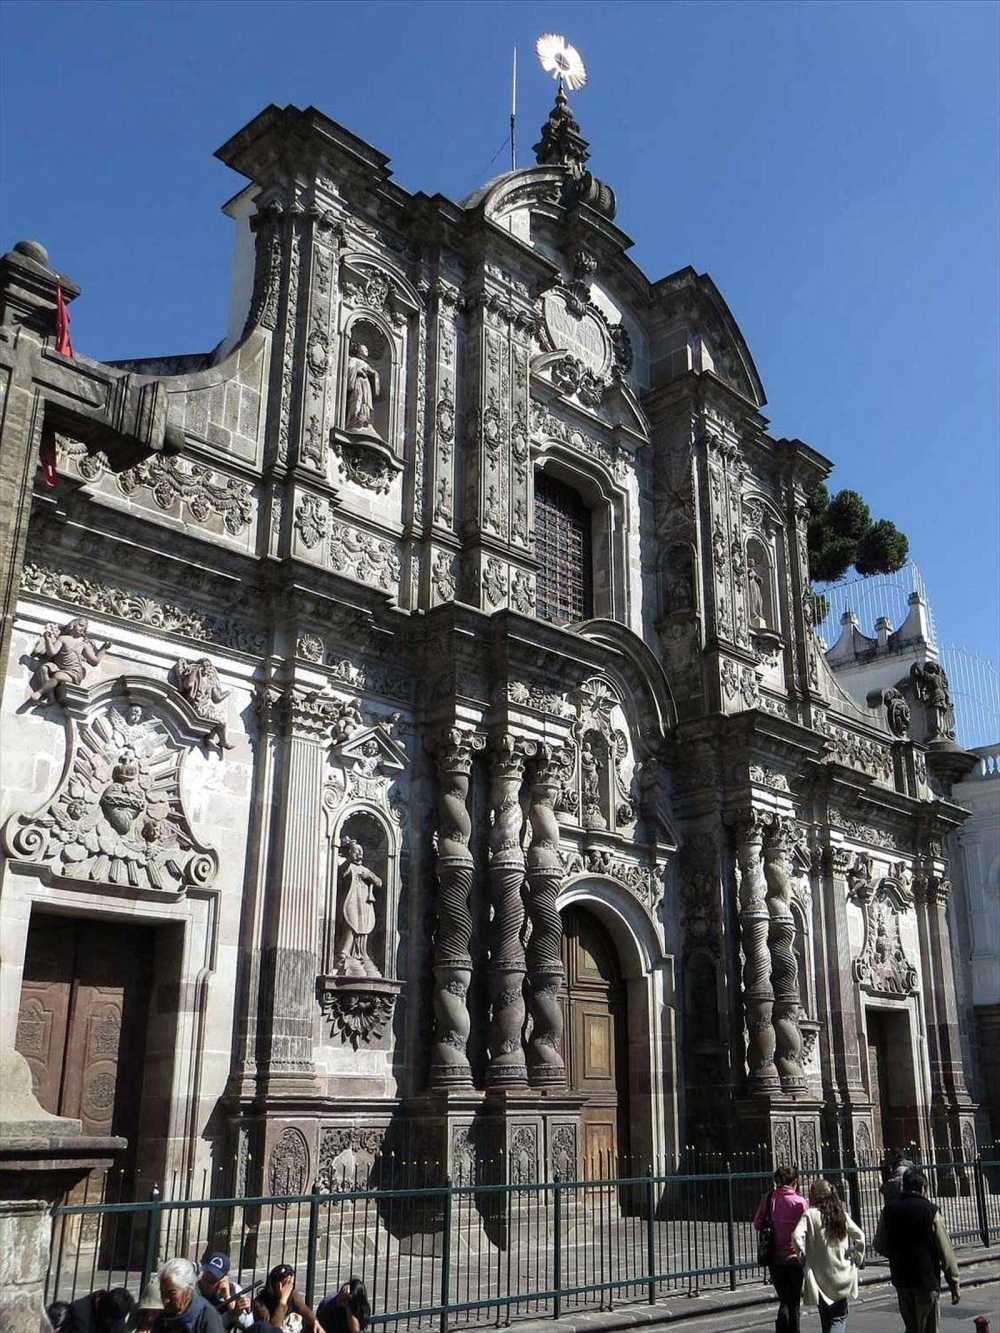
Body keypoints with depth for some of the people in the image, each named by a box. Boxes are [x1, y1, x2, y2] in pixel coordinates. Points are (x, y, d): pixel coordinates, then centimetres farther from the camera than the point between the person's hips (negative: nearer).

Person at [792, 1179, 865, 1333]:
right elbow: (859, 1236, 0)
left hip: (820, 1276, -2)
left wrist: (803, 1256, -8)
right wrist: (856, 1257, 10)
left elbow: (797, 1237, -24)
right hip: (842, 1275, 2)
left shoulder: (810, 1214, -11)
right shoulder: (841, 1214, 1)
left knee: (826, 1319, 17)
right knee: (840, 1317, 13)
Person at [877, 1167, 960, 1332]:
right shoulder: (930, 1210, -11)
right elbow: (945, 1250, -10)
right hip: (927, 1279, -4)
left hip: (900, 1279, 4)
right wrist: (954, 1282, -1)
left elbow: (880, 1246, 7)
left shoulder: (889, 1209, 1)